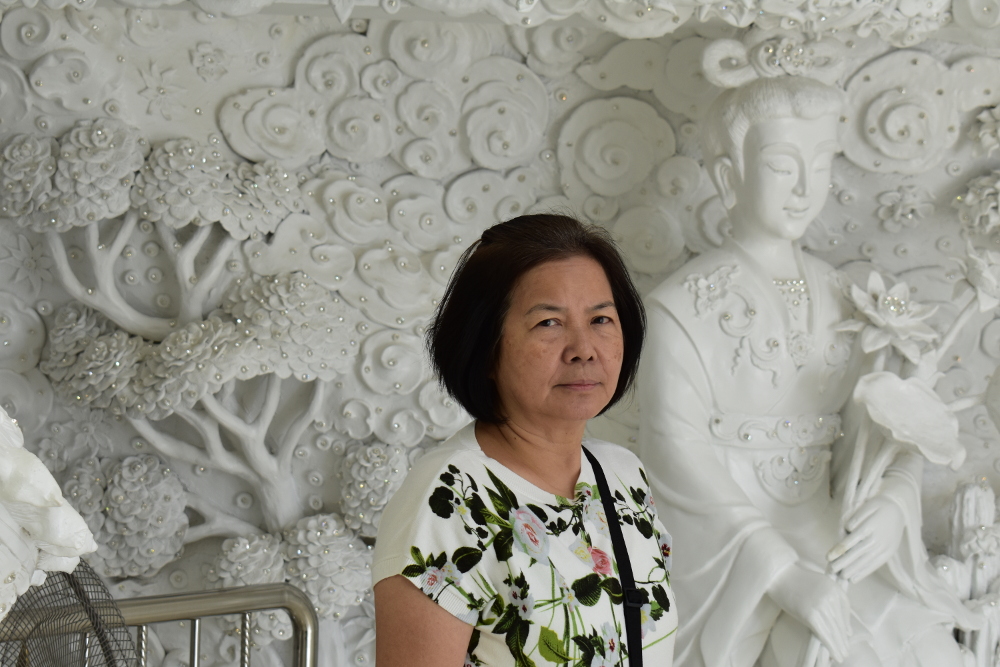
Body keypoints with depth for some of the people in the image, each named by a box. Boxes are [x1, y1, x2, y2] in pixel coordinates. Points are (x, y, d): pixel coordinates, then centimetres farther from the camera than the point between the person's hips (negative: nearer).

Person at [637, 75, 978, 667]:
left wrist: (893, 502, -15)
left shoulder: (835, 296, 9)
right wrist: (792, 582, -21)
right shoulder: (683, 308, -7)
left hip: (828, 539, 5)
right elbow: (682, 466, -13)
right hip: (727, 552, -5)